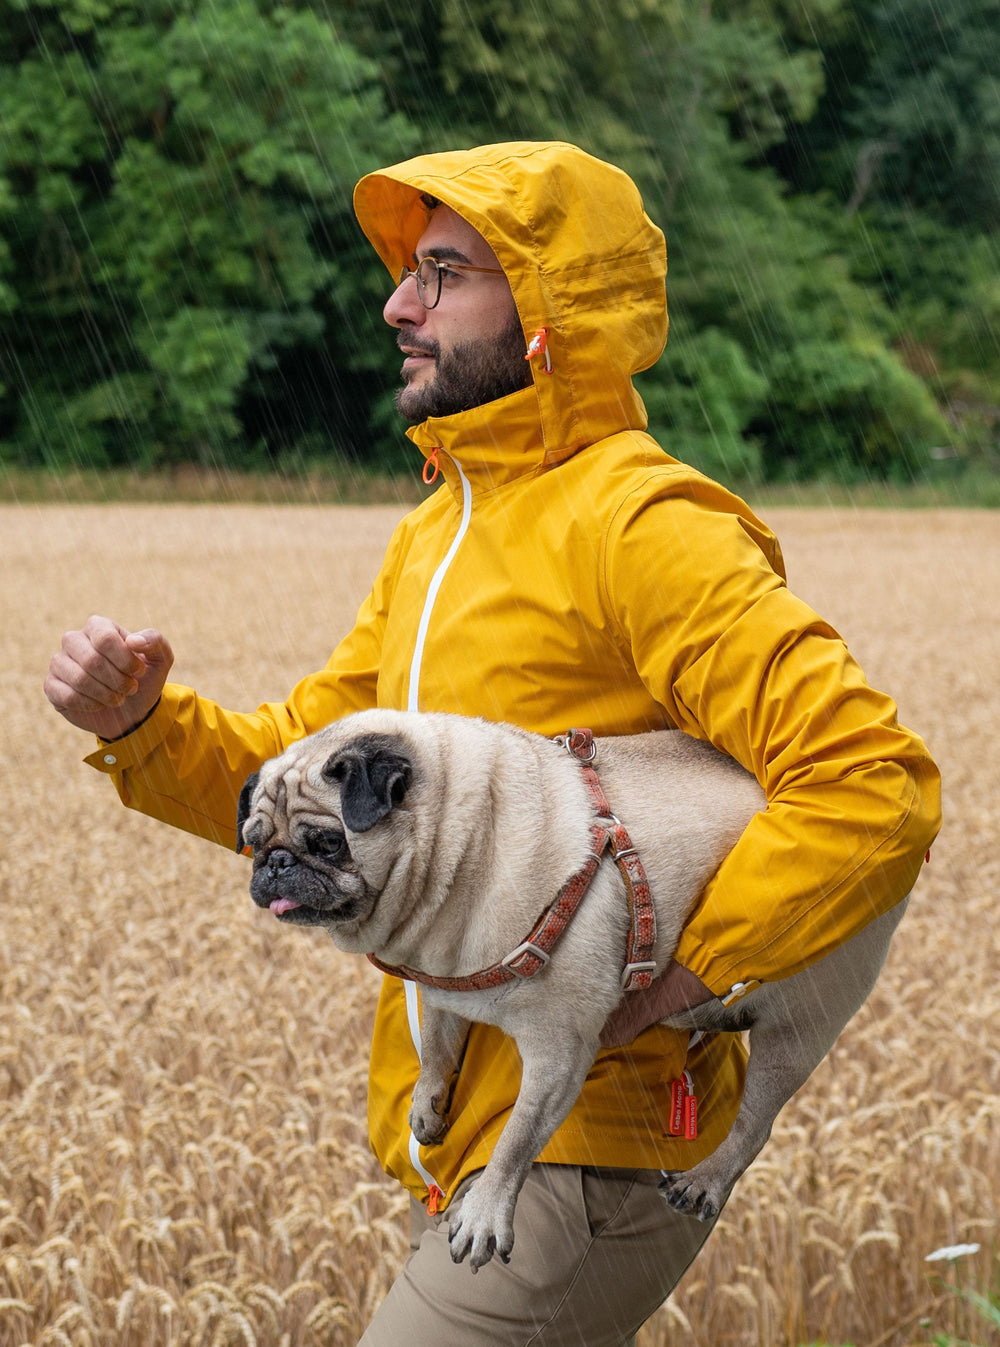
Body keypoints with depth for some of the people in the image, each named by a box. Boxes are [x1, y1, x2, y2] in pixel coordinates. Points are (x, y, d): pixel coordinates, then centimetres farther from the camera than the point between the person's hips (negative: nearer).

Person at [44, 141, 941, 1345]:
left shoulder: (639, 528, -14)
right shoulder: (439, 533, 15)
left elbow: (876, 786, -22)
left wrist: (670, 982, -22)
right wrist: (141, 722, -2)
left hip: (581, 1161, -9)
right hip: (466, 1150, 9)